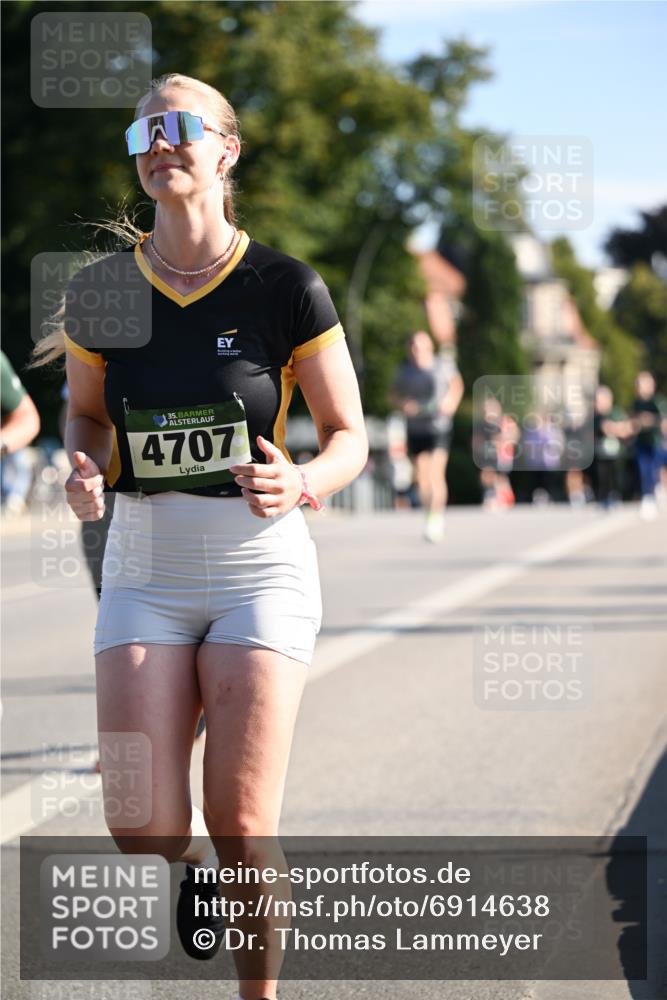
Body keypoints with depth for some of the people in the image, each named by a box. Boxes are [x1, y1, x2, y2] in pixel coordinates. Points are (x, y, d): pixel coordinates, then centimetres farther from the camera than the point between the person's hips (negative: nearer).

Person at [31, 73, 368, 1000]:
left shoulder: (286, 288, -7)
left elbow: (350, 435, 1)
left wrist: (300, 486, -20)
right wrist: (85, 472, -6)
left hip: (261, 566, -2)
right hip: (145, 568, 2)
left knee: (242, 826, -8)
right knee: (140, 823, -9)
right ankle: (189, 858, 28)